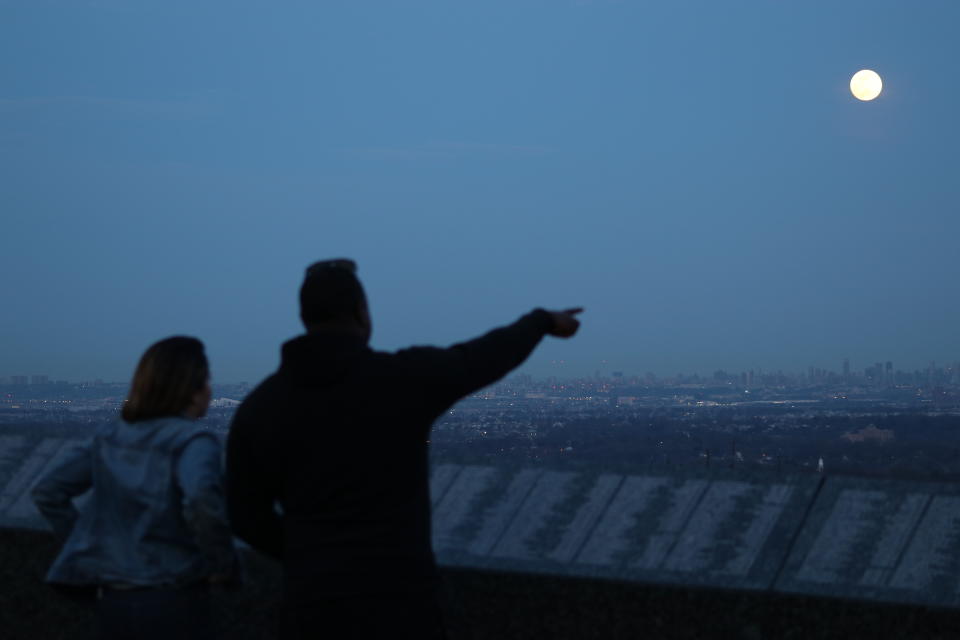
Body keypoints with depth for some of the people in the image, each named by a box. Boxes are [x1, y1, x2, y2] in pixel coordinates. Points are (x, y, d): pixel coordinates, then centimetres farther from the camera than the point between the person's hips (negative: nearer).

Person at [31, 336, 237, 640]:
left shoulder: (110, 438, 7)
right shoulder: (192, 441, -11)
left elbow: (47, 492, 9)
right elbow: (201, 499, -31)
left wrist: (86, 546, 12)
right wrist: (224, 564, -17)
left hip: (112, 602, 6)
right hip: (173, 603, -6)